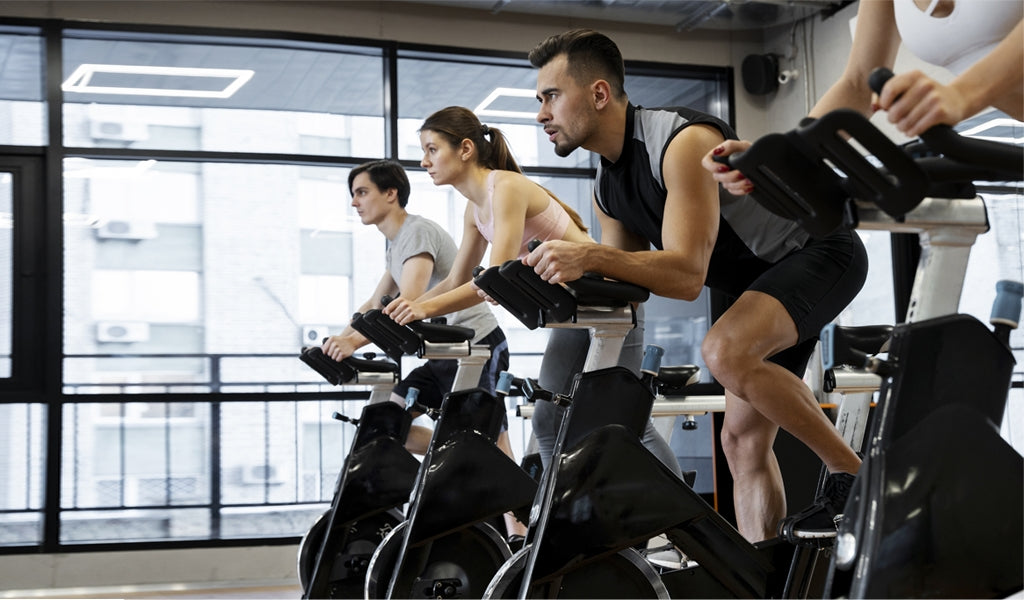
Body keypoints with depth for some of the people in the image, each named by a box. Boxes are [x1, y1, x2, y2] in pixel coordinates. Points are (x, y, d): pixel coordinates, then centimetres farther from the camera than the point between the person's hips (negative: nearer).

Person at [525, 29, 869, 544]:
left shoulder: (683, 143, -25)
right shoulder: (608, 188, 3)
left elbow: (688, 273, -33)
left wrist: (591, 256, -42)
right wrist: (563, 277, -14)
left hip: (817, 250, -9)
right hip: (763, 278, 9)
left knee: (725, 351, -34)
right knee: (742, 438, 3)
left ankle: (852, 473, -21)